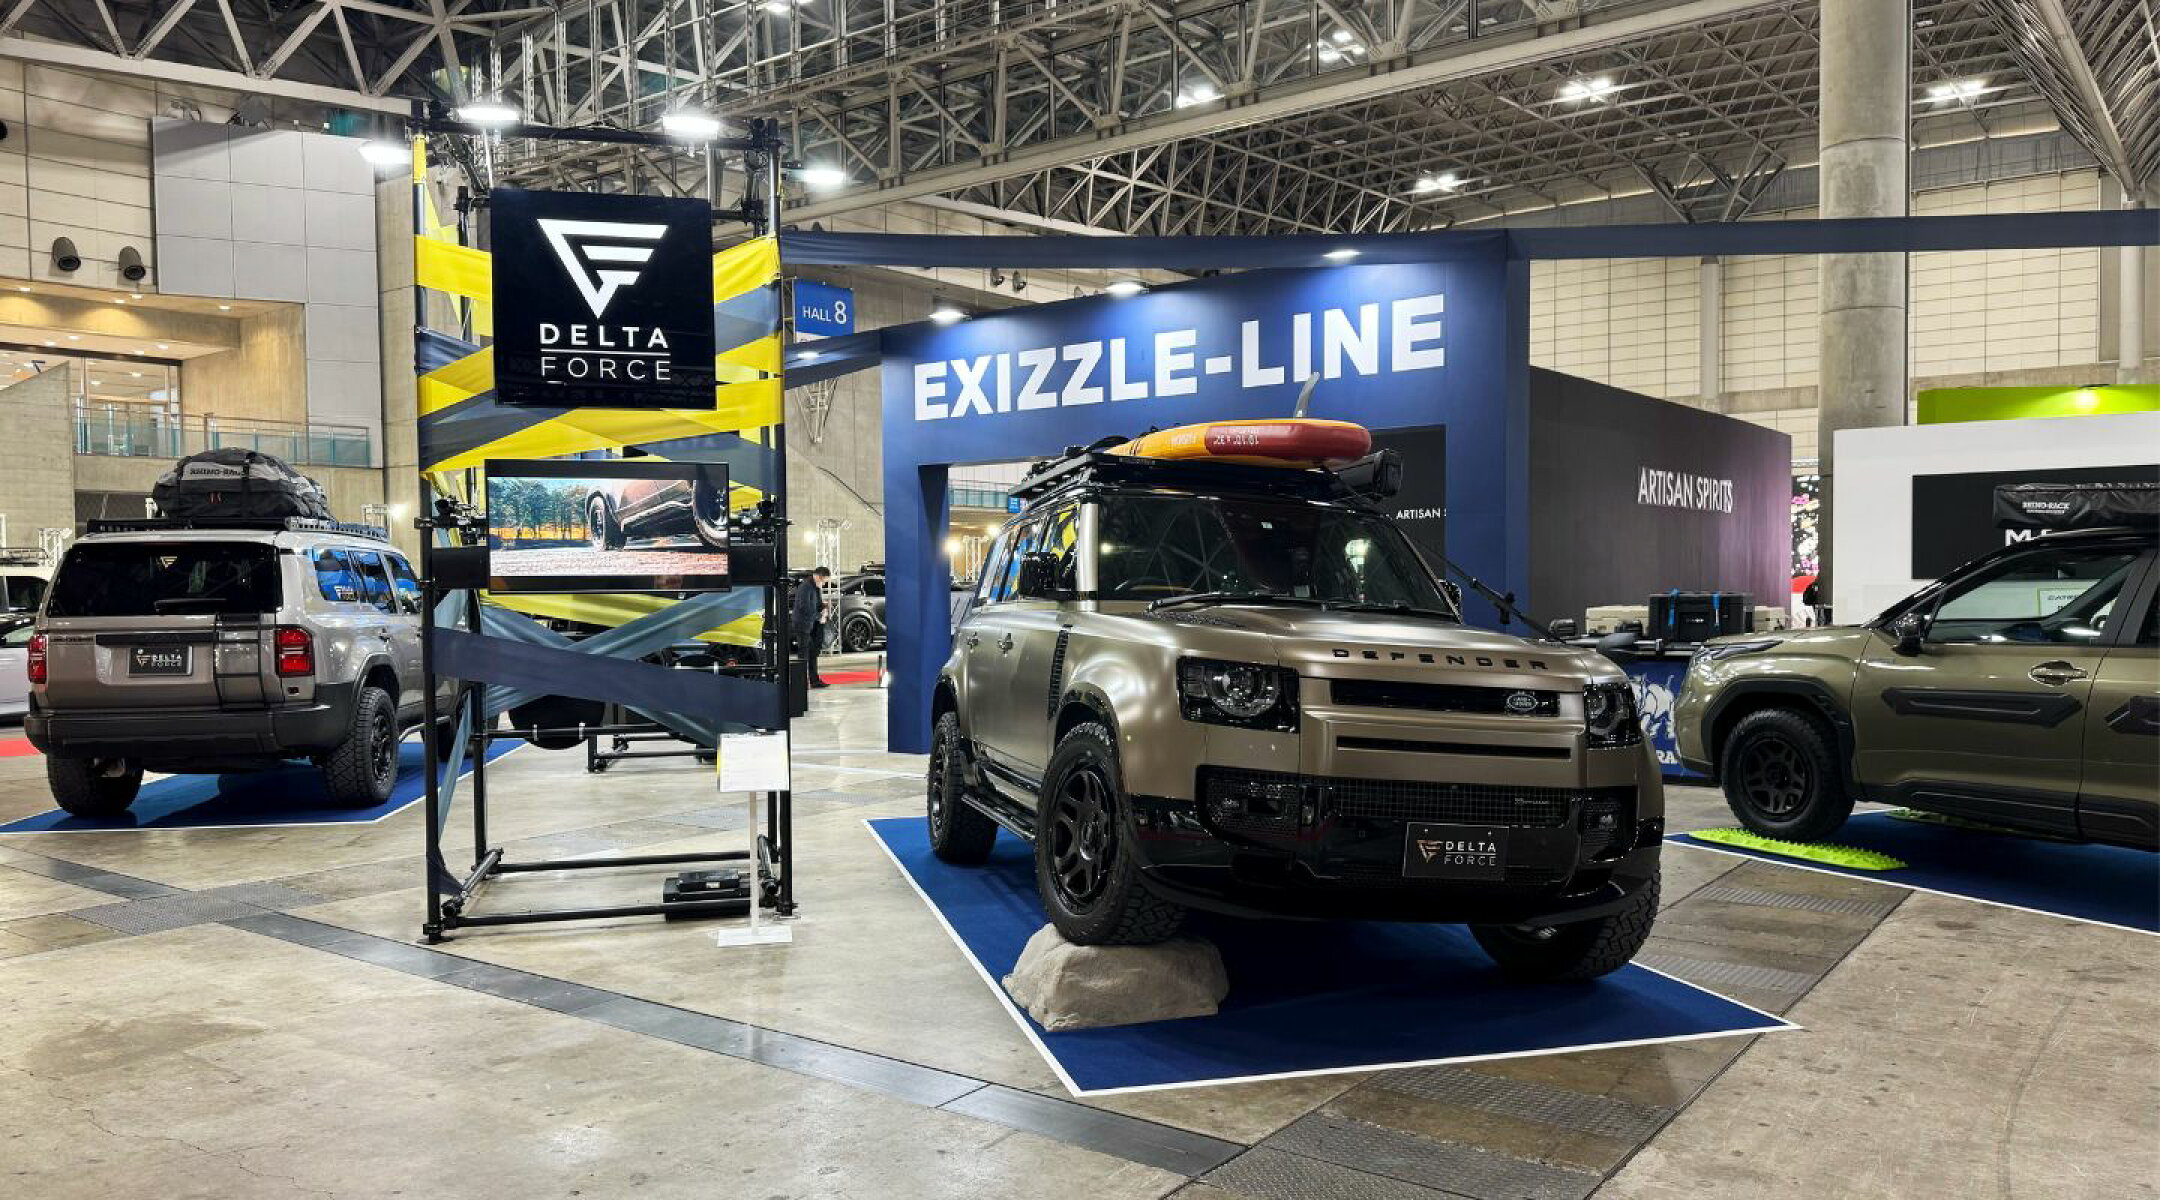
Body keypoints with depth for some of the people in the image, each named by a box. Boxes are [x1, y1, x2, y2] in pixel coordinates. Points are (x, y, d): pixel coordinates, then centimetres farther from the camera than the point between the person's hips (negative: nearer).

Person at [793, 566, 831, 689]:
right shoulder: (805, 587, -18)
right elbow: (805, 608, -23)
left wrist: (823, 608, 1)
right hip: (802, 624, -9)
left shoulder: (817, 587, 11)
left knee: (813, 653, 12)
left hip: (812, 624, 9)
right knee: (804, 653, -5)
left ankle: (814, 680, 18)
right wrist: (819, 617, -16)